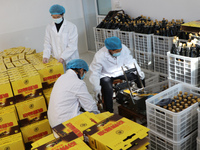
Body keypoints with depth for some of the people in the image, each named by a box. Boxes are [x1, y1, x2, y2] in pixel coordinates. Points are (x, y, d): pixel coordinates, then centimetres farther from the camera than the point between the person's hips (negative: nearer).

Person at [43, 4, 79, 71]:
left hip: (70, 60, -3)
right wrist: (46, 56, -11)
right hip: (57, 61, 3)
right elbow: (47, 43, 5)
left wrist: (63, 57, -19)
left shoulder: (71, 27, -7)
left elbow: (72, 45, -12)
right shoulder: (49, 27, 6)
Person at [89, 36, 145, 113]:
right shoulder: (99, 56, -27)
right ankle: (109, 113, -13)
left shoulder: (123, 48, -18)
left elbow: (130, 62, -3)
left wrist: (139, 72, -15)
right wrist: (97, 89, -26)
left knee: (140, 78, -7)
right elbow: (95, 73, -20)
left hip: (120, 72, 4)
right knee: (108, 90, -33)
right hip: (106, 75, -4)